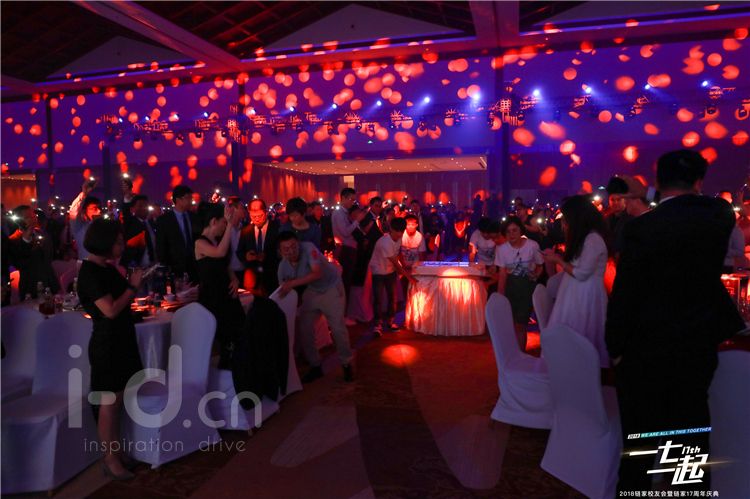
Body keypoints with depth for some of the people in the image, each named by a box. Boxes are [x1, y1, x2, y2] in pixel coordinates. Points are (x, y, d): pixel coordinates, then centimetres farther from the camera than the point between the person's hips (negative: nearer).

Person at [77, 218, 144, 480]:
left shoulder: (107, 268, 7)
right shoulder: (90, 272, -17)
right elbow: (111, 310, -23)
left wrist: (133, 281, -1)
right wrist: (132, 286, -14)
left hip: (121, 340, 8)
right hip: (107, 344, -8)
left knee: (117, 401, 15)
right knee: (109, 403, 2)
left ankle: (115, 454, 27)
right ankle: (110, 461, 15)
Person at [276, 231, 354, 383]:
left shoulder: (308, 248, -29)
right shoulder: (283, 266, -13)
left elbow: (317, 273, -37)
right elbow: (283, 292, 0)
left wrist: (293, 283, -37)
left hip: (331, 287, -5)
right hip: (312, 291, 5)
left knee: (338, 328, -7)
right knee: (304, 329, 0)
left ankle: (346, 364, 16)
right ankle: (315, 367, 19)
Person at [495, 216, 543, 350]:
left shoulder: (532, 246, -12)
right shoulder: (502, 249, -7)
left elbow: (540, 267, 4)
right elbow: (502, 275, -7)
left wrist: (534, 275, -14)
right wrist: (500, 296, -12)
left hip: (528, 287, -2)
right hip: (510, 286, 2)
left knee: (520, 324, 0)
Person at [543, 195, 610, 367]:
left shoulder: (593, 239, -17)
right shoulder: (584, 238, 14)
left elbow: (581, 273, -20)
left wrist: (558, 261, -10)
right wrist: (558, 256, 6)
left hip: (585, 298, -9)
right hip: (576, 296, 9)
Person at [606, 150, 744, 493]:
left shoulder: (641, 227, -18)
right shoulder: (719, 214, -5)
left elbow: (624, 294, -17)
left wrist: (615, 347, -7)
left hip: (646, 348, -4)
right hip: (698, 345, 4)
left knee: (640, 432, 10)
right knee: (693, 429, 19)